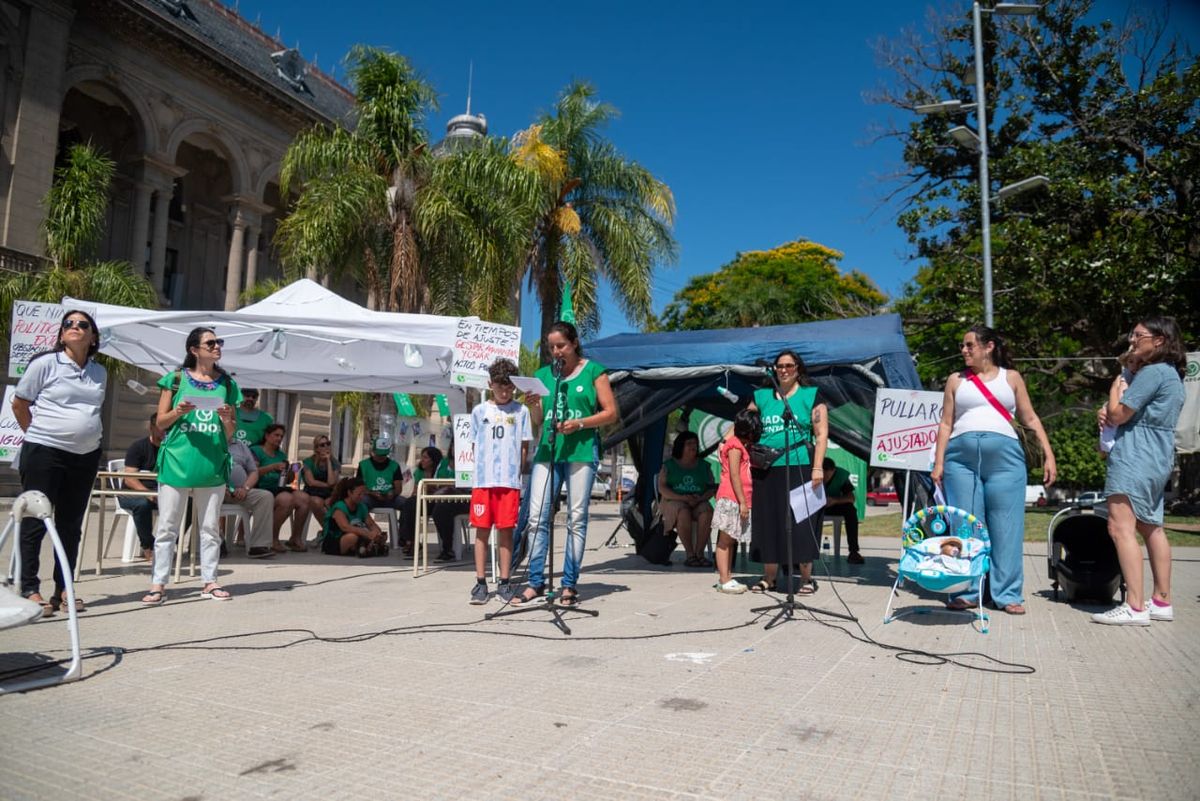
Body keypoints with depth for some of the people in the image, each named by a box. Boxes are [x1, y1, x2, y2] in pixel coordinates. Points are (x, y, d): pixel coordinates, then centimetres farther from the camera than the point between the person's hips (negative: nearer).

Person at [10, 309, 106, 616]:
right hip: (44, 453, -5)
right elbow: (19, 404, 2)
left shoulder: (100, 373, 10)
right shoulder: (45, 363, -4)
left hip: (86, 455, 5)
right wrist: (39, 434, 5)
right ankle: (29, 589, 7)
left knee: (71, 524, 10)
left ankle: (63, 588, 18)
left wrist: (84, 435, 11)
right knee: (34, 521, 0)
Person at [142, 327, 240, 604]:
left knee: (210, 527, 8)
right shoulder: (176, 379, 4)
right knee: (167, 526, 2)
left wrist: (227, 420, -8)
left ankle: (210, 581, 15)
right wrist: (178, 412, -14)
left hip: (212, 464, 2)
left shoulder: (227, 384, 10)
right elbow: (161, 421, 5)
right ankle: (158, 584, 8)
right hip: (177, 461, -2)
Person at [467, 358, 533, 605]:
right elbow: (475, 445, 12)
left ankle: (504, 583, 12)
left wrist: (519, 471, -3)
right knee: (482, 530, 3)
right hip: (482, 480, 1)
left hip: (510, 480, -1)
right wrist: (482, 467, 0)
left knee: (506, 530, 3)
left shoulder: (520, 411, 6)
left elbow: (524, 447, 7)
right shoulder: (479, 411, 9)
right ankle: (481, 583, 10)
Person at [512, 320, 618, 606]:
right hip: (547, 449, 4)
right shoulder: (543, 374, 14)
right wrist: (533, 407, -6)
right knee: (537, 516, -2)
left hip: (581, 450, -3)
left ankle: (569, 585, 7)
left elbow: (611, 412, 0)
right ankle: (536, 583, 7)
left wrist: (579, 424, -13)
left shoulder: (593, 371, 4)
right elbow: (538, 423, 16)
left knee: (577, 518, 0)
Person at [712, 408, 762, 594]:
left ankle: (727, 578, 15)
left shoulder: (739, 445, 21)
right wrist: (743, 502, -17)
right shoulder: (735, 445, -8)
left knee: (730, 540, 11)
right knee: (725, 540, -7)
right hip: (731, 499, -10)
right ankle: (724, 581, -7)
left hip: (738, 501, 10)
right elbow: (734, 476, -16)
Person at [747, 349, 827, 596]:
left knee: (800, 522, -1)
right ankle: (768, 577, 20)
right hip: (766, 470, 3)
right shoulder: (763, 396, 13)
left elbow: (821, 434, -1)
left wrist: (818, 467, -10)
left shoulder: (811, 395, 4)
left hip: (799, 469, -3)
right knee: (768, 522, 8)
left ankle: (806, 578, 12)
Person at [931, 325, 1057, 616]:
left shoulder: (1011, 377, 13)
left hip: (1005, 456, 0)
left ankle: (1007, 594, 8)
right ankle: (965, 592, 8)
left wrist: (1049, 455, 3)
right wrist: (938, 462, 3)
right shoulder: (956, 380, 14)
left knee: (1006, 526, 0)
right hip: (961, 457, 1)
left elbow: (1030, 419, 12)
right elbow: (946, 423, 12)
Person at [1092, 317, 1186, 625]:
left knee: (1121, 528, -13)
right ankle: (1161, 601, 23)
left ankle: (1135, 607, -16)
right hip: (1157, 459, 11)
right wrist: (1108, 411, 0)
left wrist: (1118, 383, 2)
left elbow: (1120, 414, -14)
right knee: (1151, 528, 16)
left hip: (1137, 458, -11)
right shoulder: (1172, 374, 19)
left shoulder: (1152, 372, -14)